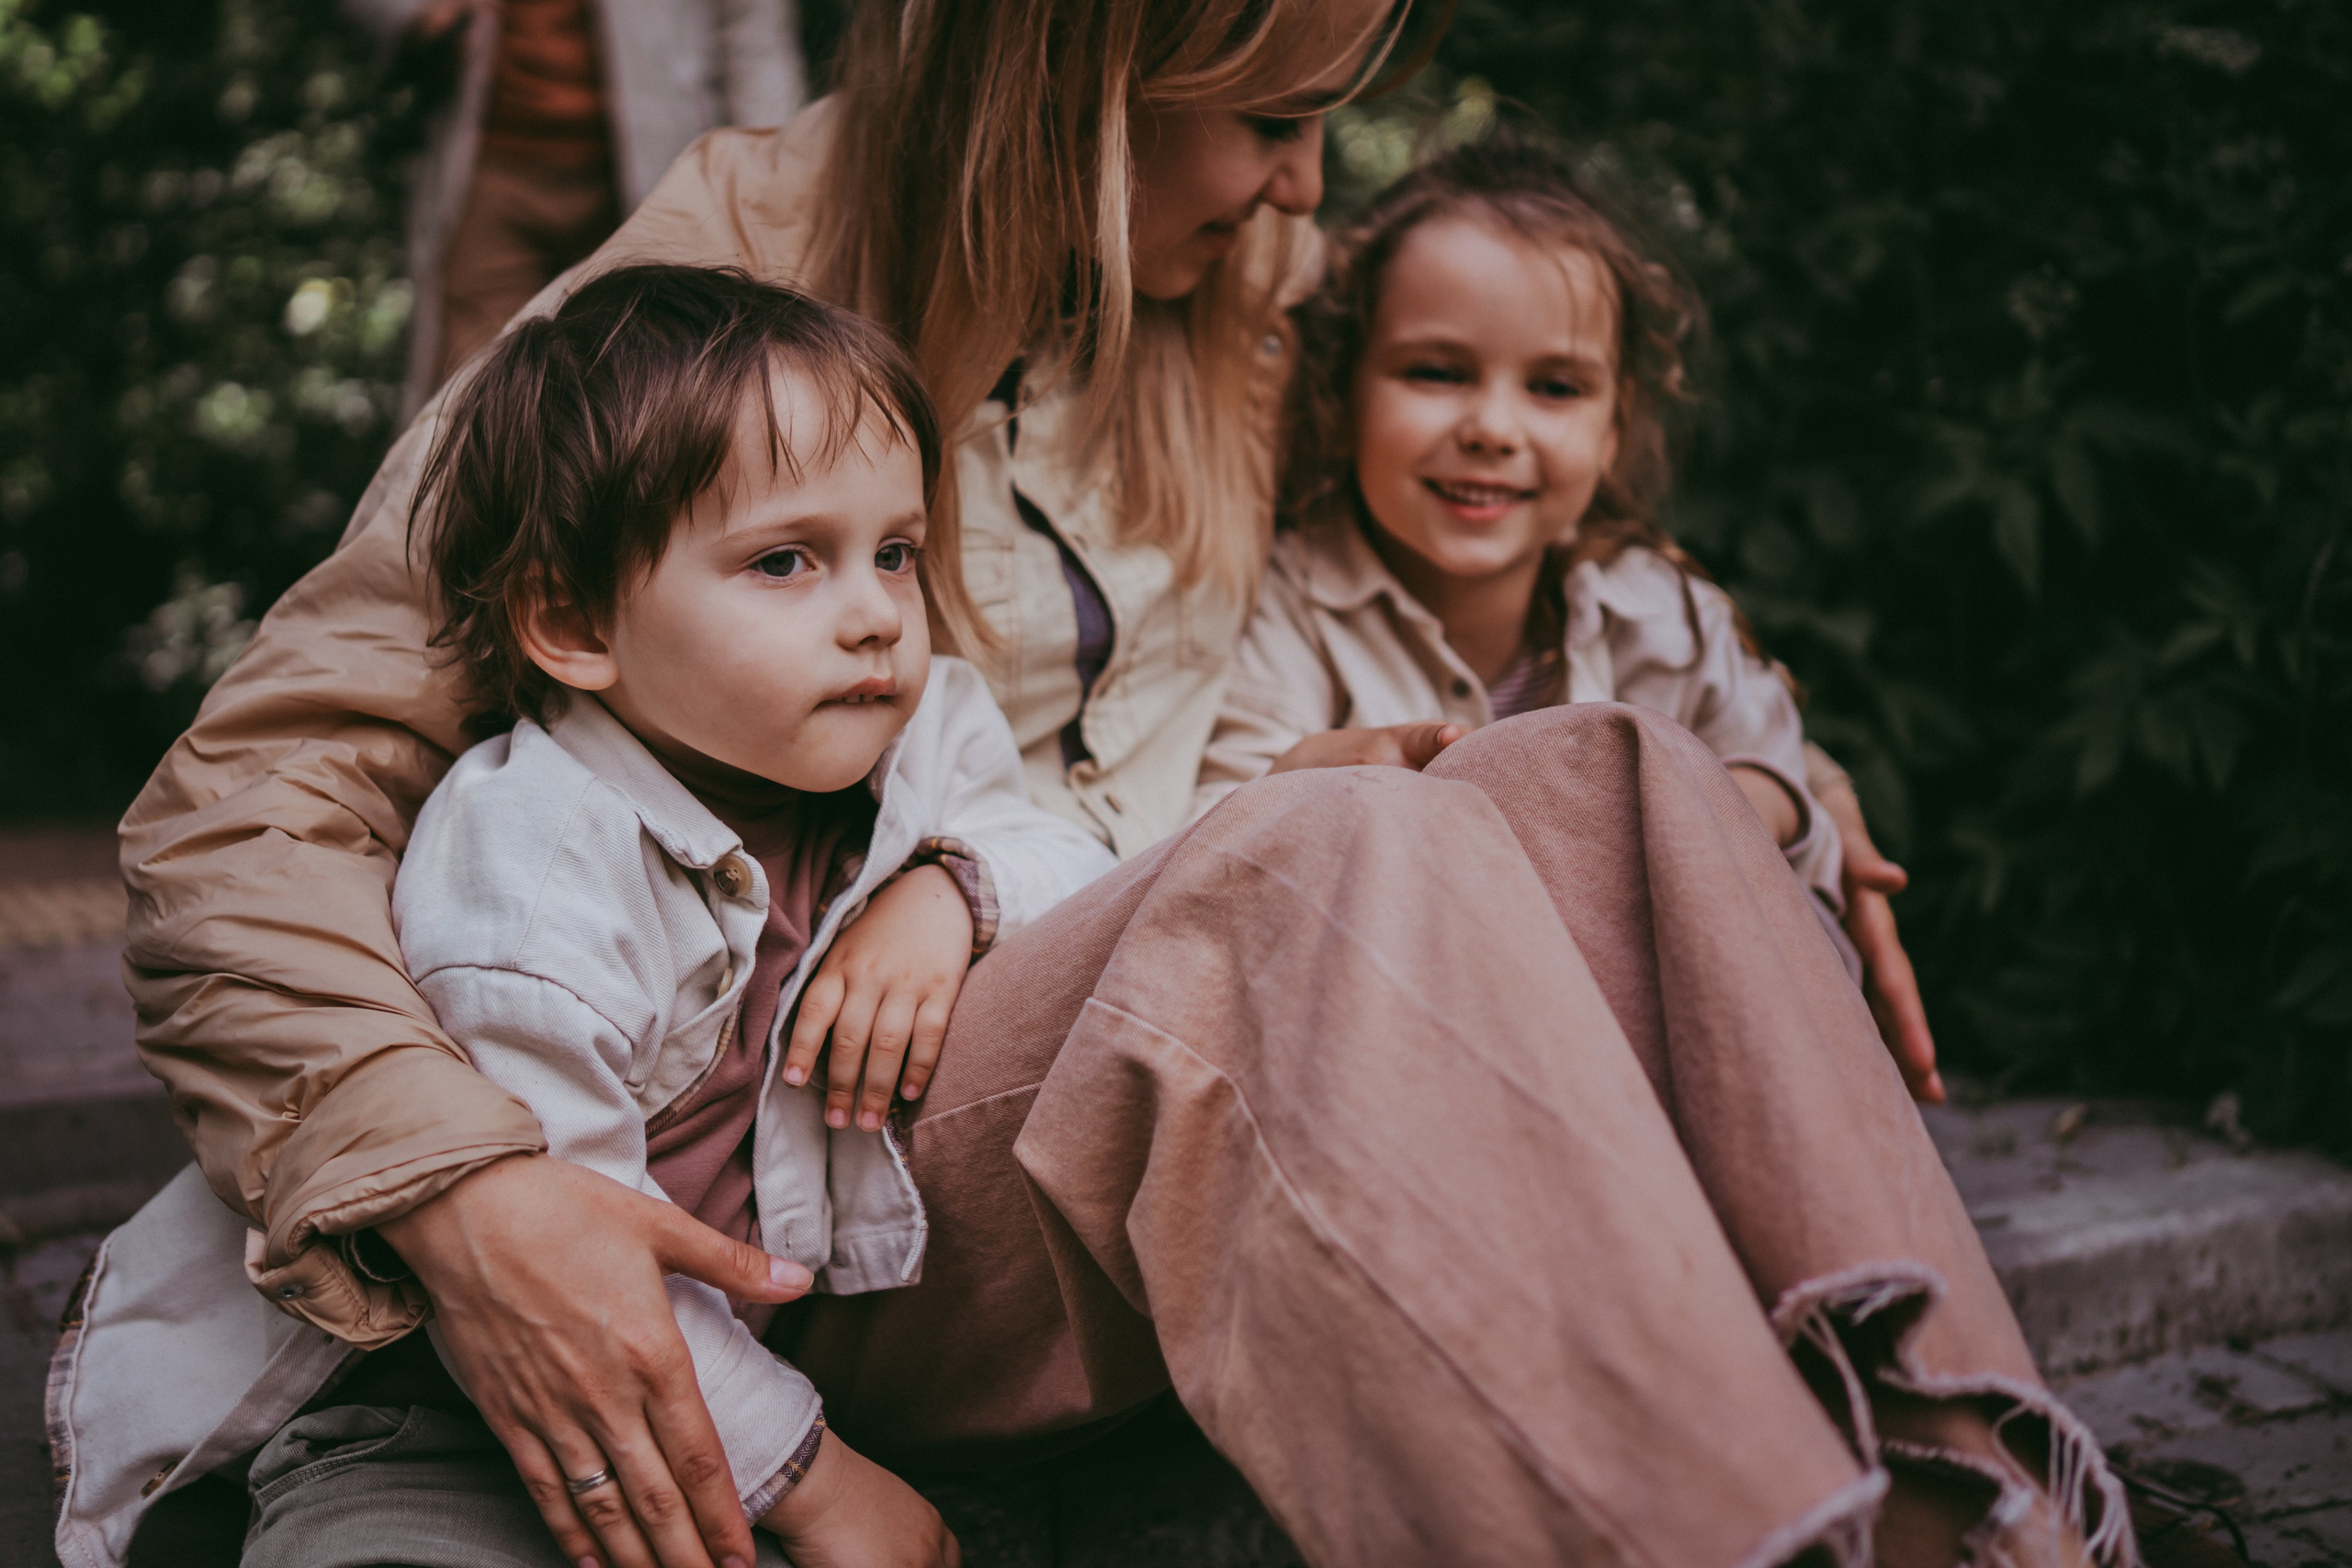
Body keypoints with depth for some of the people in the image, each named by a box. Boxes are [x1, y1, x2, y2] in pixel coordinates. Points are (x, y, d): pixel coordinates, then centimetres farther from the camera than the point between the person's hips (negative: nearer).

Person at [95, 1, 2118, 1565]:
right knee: (1344, 854, -32)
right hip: (862, 1229, -6)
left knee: (1605, 778, -19)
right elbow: (246, 805, -13)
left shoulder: (1232, 305, 10)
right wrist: (451, 1188, -31)